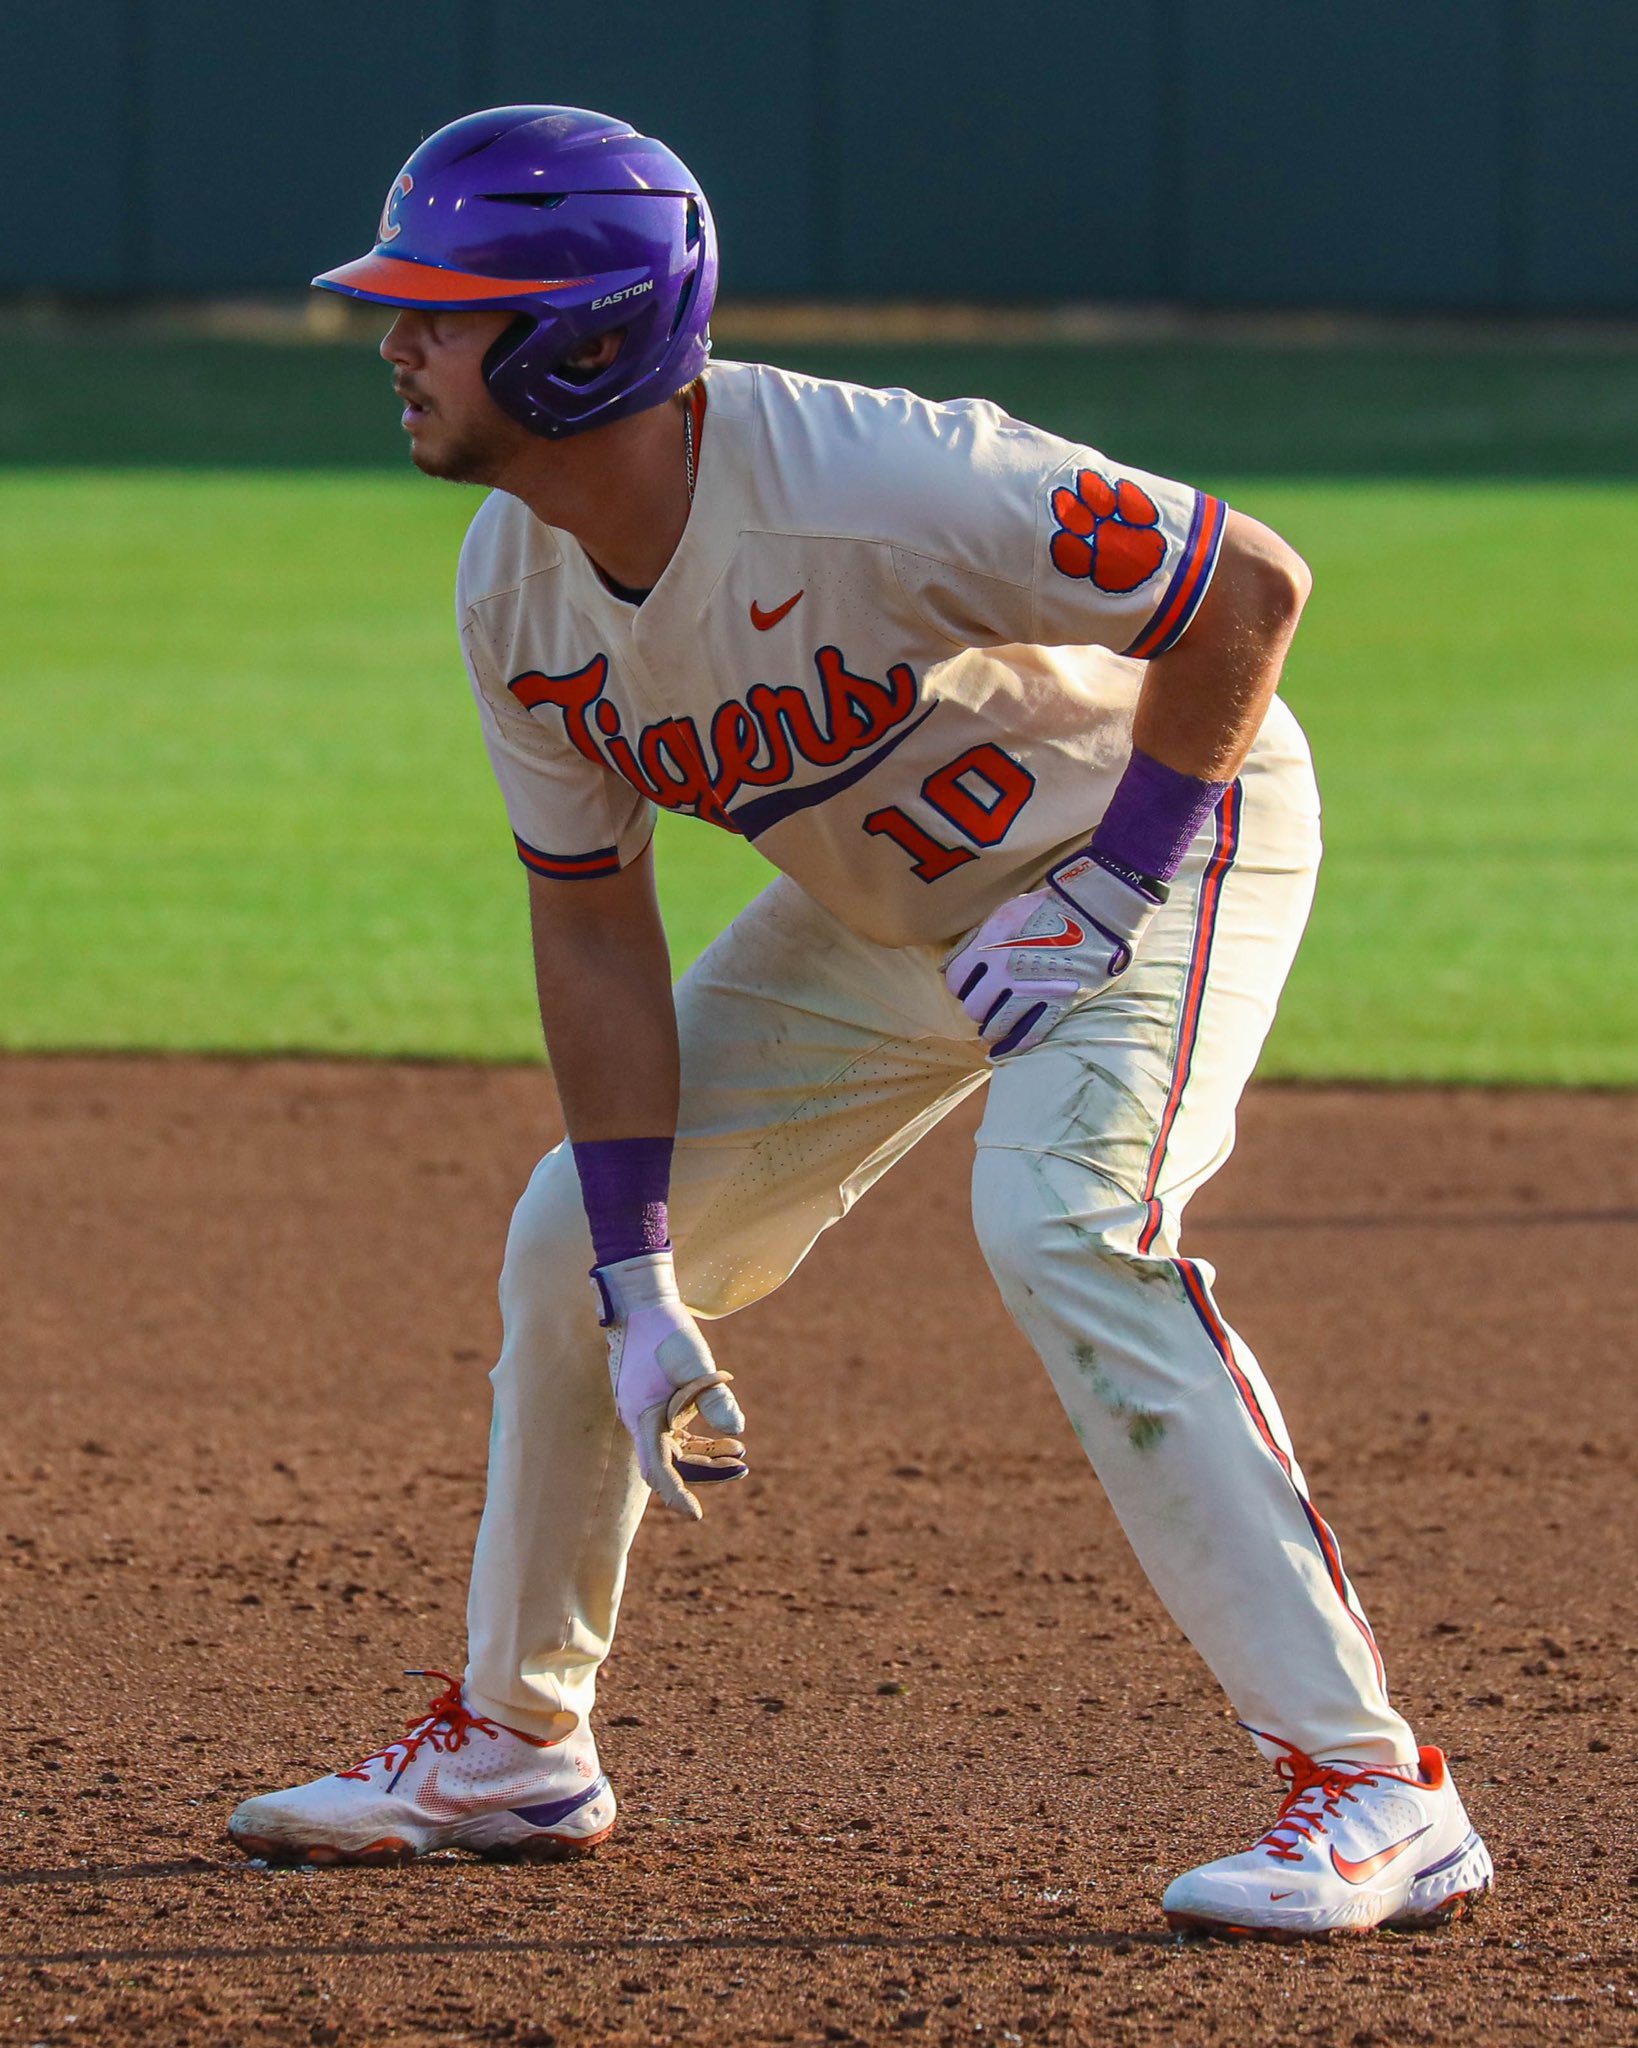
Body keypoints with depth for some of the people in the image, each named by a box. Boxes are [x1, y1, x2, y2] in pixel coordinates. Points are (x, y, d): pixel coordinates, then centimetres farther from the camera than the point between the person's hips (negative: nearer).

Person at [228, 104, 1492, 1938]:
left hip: (1148, 830, -8)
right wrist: (641, 1288, -9)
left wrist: (1106, 896, -27)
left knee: (1062, 1227, -31)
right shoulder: (516, 586, -14)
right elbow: (593, 922, -4)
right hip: (875, 900, 8)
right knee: (573, 1241, 6)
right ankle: (512, 1744, 28)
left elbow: (1251, 585, -30)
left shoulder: (875, 483, -37)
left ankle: (1370, 1791, -28)